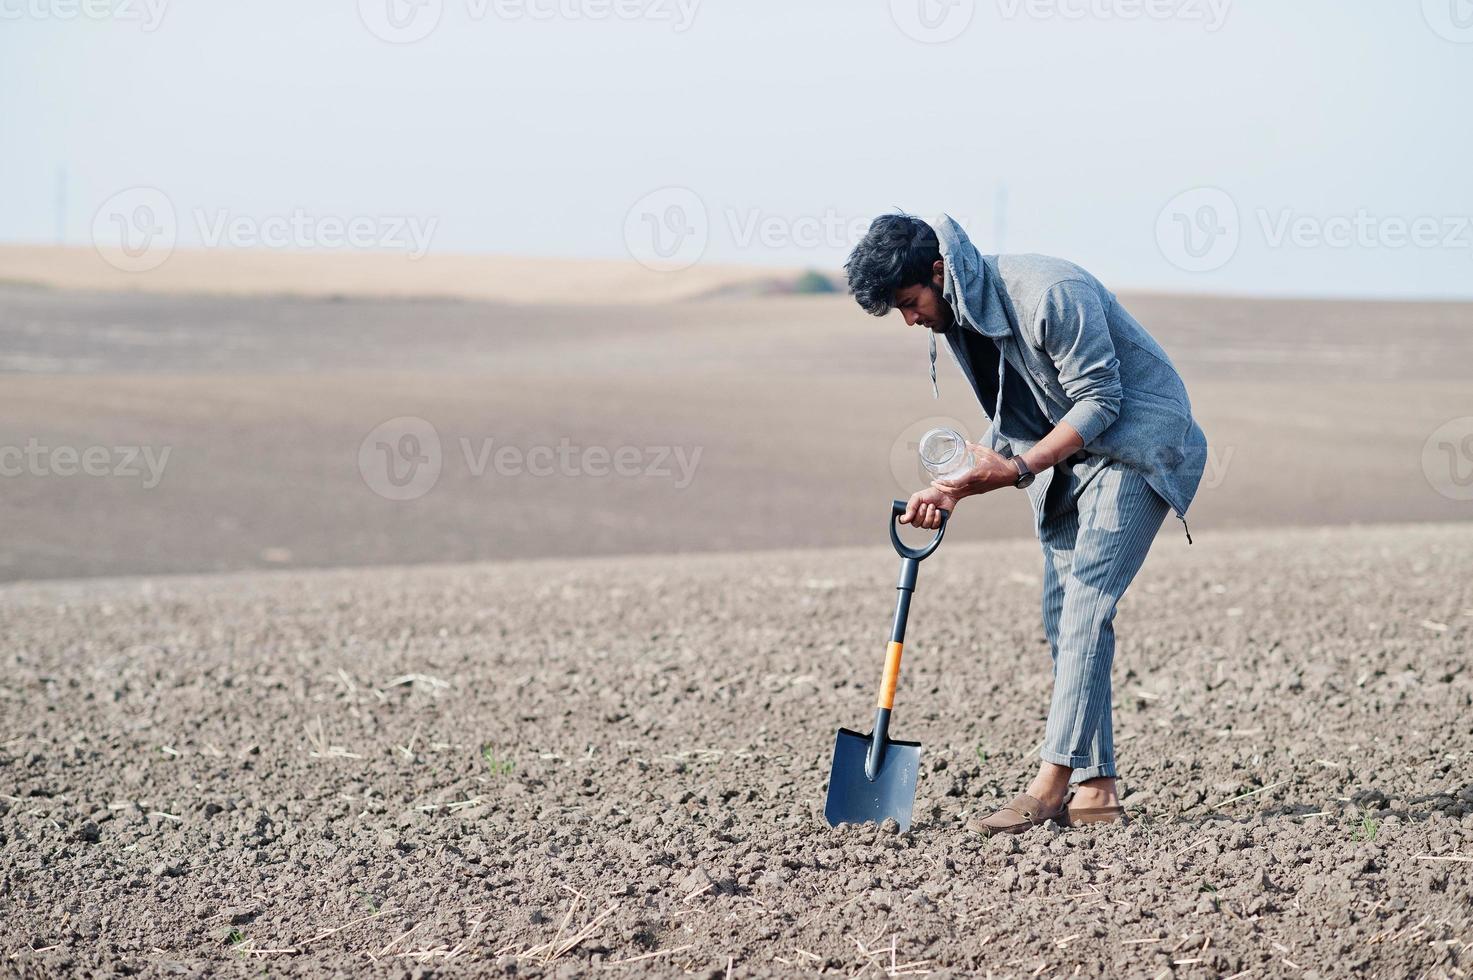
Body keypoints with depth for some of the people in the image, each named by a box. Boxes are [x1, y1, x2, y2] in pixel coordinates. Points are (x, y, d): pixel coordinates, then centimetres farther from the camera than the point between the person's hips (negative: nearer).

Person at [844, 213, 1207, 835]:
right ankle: (1093, 789, 3)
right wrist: (953, 492, -6)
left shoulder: (1047, 292, -25)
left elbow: (1100, 400, -22)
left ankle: (1051, 784, -22)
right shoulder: (962, 324, 3)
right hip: (1069, 458, 9)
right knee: (1063, 619, 2)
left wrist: (1019, 468, -29)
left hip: (1138, 443, -9)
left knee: (1083, 607, -18)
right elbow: (1016, 438, 9)